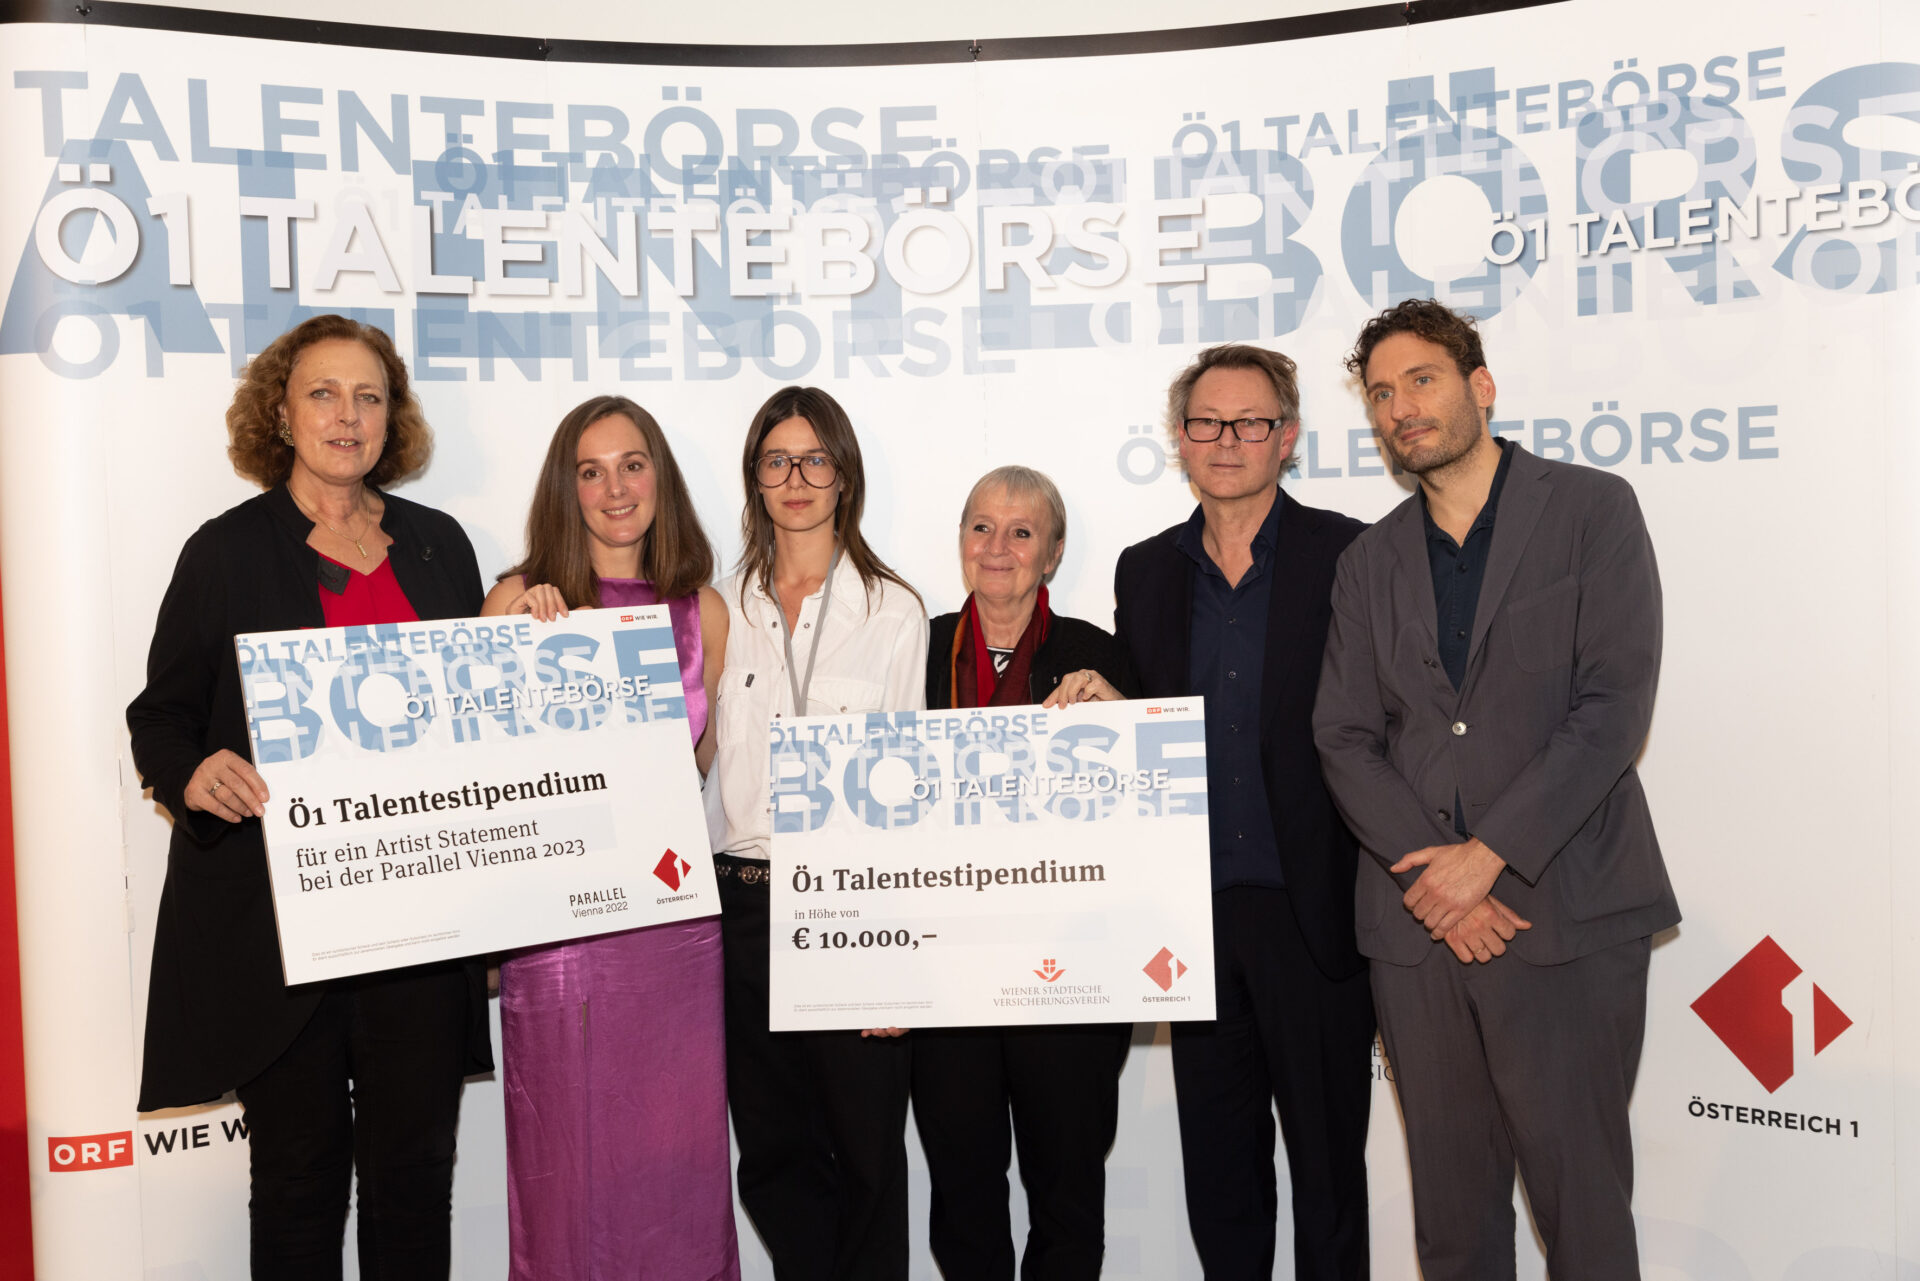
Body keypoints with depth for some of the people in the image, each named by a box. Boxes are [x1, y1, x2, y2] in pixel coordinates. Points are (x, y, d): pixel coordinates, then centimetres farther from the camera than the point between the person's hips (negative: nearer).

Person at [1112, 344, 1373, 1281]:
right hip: (1197, 915, 4)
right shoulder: (1144, 571, 10)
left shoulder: (1348, 556, -3)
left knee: (1328, 1161, 9)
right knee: (1217, 1168, 15)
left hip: (1313, 912, -3)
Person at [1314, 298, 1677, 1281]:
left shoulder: (1592, 511, 3)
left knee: (1582, 1199, 1)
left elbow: (1614, 708, -7)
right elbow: (1344, 739, 7)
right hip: (1416, 920, 4)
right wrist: (1425, 872, -9)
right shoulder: (1370, 562, 14)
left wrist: (1485, 855, -13)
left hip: (1566, 911, -3)